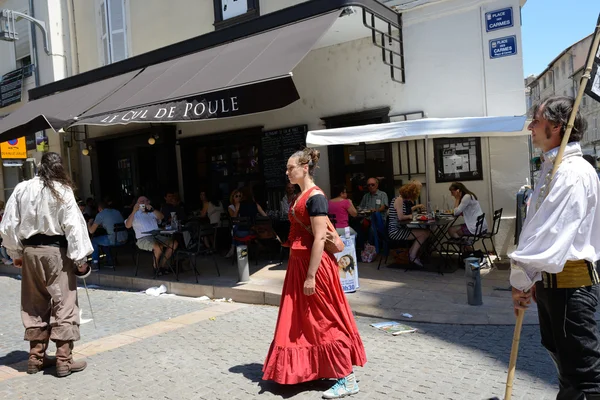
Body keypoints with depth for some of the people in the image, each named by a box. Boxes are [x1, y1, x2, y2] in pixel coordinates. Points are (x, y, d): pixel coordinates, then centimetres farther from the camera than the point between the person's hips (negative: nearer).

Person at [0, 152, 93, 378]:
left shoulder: (22, 189, 4)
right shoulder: (62, 190, -8)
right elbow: (73, 226, -11)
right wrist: (80, 258, -7)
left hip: (30, 250, 5)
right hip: (56, 250, -5)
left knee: (34, 305, 14)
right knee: (63, 304, 1)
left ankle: (36, 357, 23)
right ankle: (63, 359, 2)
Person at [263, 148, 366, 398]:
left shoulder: (315, 197, -16)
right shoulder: (302, 196, 14)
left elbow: (319, 239, -22)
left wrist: (311, 276, -23)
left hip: (314, 265, -10)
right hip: (299, 263, 10)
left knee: (324, 321, -2)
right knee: (301, 321, 16)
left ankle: (347, 379, 10)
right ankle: (308, 369, 30)